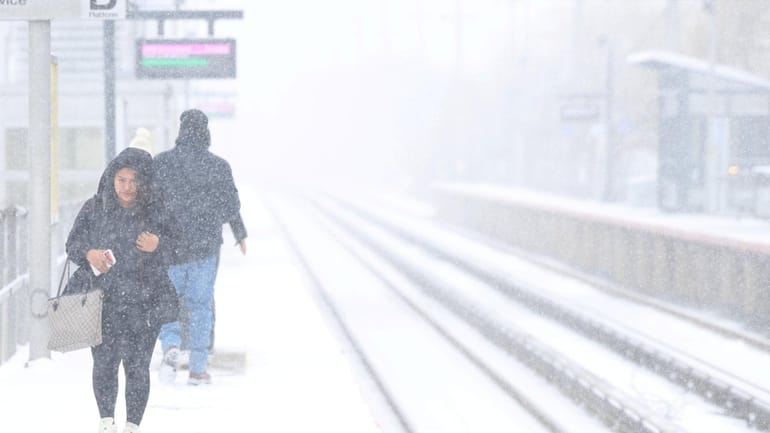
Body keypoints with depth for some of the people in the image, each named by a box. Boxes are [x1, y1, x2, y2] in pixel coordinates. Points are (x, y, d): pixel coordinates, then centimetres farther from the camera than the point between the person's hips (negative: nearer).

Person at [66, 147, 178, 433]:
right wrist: (89, 254, -12)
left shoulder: (156, 213, -2)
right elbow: (73, 243, 9)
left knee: (137, 367, -1)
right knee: (104, 362, -1)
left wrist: (158, 246, -20)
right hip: (104, 302, 1)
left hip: (143, 304, -1)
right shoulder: (94, 209, 2)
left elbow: (176, 253, 1)